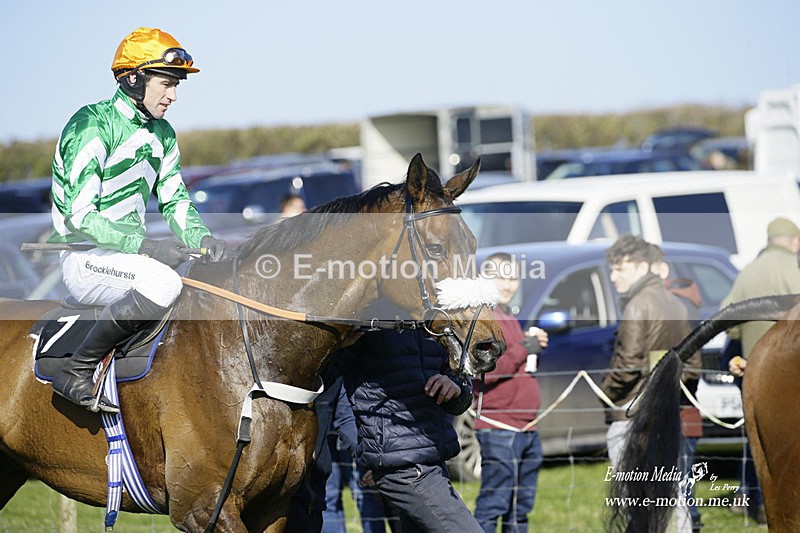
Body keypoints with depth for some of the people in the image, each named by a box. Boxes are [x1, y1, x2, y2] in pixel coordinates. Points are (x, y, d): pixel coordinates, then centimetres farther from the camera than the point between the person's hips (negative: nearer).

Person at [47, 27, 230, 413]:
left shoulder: (162, 134, 12)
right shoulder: (91, 127, -16)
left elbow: (174, 201, 13)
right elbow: (80, 217, -22)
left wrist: (200, 238, -10)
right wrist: (146, 246, -30)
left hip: (134, 252, 9)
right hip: (85, 261, -9)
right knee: (163, 283, -36)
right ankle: (75, 373, -25)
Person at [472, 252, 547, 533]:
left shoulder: (509, 319, 21)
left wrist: (534, 347, 11)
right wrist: (522, 351, -15)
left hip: (526, 430, 9)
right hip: (498, 430, -9)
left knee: (520, 509, 12)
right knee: (492, 506, -11)